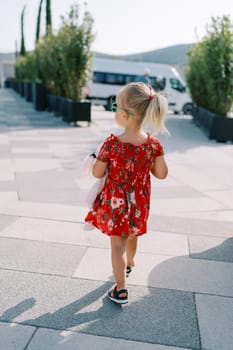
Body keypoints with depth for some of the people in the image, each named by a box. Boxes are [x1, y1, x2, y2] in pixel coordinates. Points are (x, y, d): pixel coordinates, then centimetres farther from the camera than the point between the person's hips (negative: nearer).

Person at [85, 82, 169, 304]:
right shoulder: (153, 144, -15)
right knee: (132, 236, 28)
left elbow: (97, 173, -15)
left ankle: (120, 290, 17)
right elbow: (161, 174, -9)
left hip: (115, 201, -4)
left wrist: (99, 157, 3)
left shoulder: (112, 143, -25)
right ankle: (128, 264, 56)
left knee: (117, 244, 10)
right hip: (139, 201, 4)